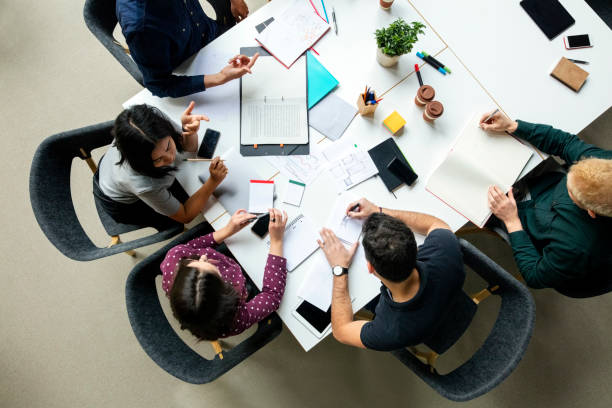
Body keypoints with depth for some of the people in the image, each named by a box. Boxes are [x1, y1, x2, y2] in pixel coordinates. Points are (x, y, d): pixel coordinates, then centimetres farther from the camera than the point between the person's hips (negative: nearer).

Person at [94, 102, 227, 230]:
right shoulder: (144, 186, -47)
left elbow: (189, 147, -15)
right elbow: (185, 216, -29)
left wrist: (190, 131, -40)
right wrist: (213, 182, -41)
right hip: (123, 206, -5)